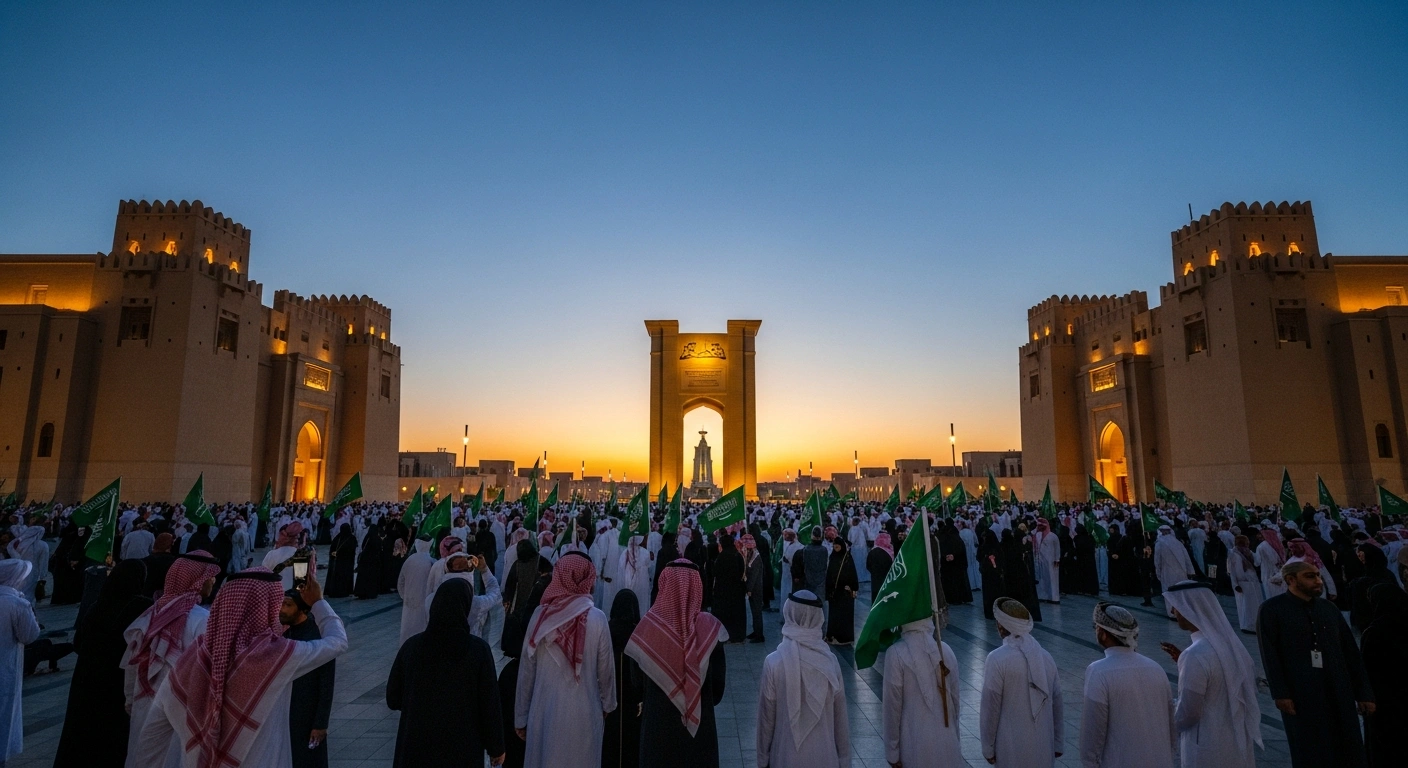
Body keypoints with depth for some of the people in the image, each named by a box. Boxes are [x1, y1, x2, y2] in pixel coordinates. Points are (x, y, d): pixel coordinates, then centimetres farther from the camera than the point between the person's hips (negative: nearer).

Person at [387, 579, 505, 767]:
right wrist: (496, 747, 1)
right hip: (462, 749, -2)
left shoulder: (412, 645, -10)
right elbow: (490, 704, -12)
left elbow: (393, 699, 2)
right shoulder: (478, 650, -17)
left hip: (416, 746, 2)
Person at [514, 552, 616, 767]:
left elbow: (526, 669, -1)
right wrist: (607, 705, 14)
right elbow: (606, 669, -4)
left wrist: (520, 716, 11)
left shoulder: (541, 615, -8)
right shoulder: (596, 618, -13)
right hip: (583, 713, -1)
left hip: (544, 711, 2)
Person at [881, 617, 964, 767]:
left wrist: (892, 751, -3)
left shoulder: (896, 654, -17)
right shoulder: (946, 650, -3)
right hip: (947, 741, 4)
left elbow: (892, 704, -13)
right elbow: (955, 699, 6)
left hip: (915, 744, -4)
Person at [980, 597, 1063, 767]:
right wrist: (1058, 744, 18)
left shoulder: (997, 660, -18)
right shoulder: (1046, 657, -2)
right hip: (1044, 747, 5)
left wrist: (988, 747, -3)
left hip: (1012, 750, -5)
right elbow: (1056, 704, 6)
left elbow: (990, 708, -14)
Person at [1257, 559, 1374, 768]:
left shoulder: (1329, 608, 11)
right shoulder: (1272, 609, -6)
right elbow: (1270, 655, -10)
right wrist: (1280, 694, -15)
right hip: (1300, 696, -5)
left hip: (1339, 694, 5)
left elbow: (1351, 653, 13)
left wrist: (1363, 693, 9)